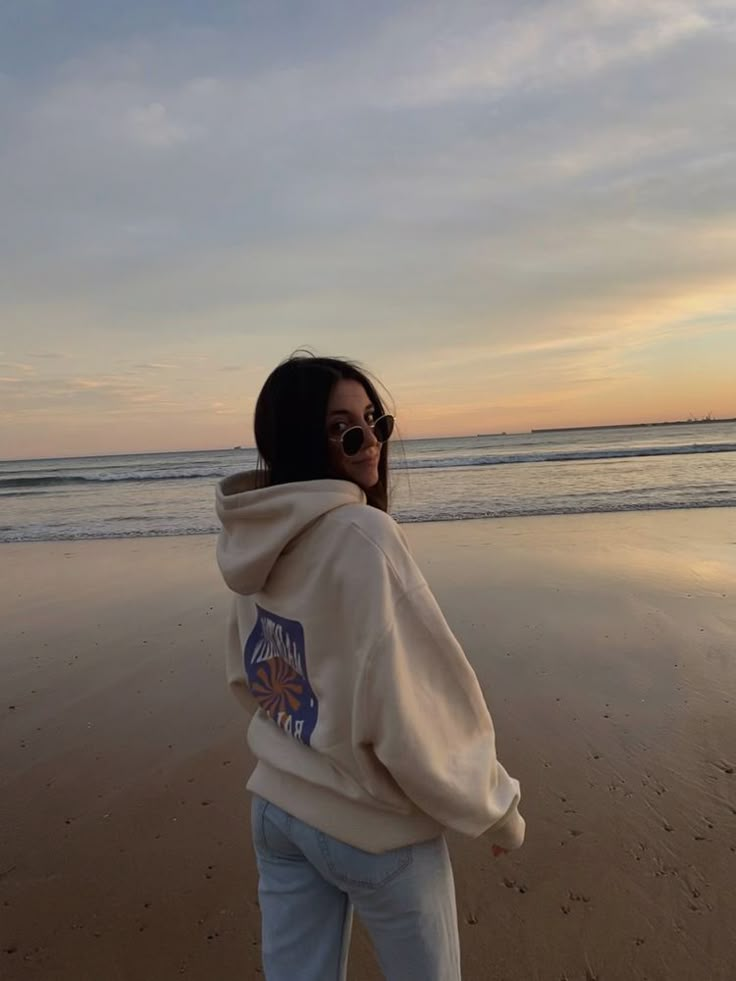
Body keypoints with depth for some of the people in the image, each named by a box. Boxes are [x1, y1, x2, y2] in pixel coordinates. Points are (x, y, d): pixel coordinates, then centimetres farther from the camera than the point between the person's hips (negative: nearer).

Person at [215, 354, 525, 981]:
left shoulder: (258, 538, -3)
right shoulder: (361, 535, -27)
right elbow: (406, 707, -26)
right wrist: (498, 811, -10)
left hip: (276, 806, 6)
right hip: (372, 823, -6)